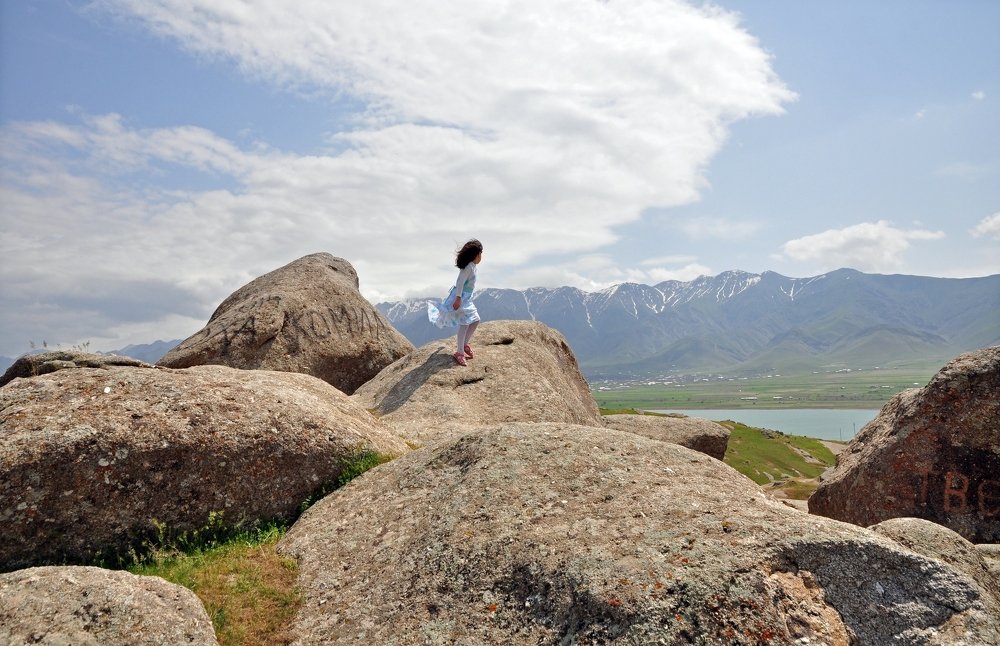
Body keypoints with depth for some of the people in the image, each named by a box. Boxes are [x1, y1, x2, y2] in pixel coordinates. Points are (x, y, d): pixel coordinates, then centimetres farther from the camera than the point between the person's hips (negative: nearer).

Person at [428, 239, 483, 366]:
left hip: (466, 298, 10)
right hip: (460, 298, -10)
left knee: (475, 320, 12)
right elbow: (460, 282, -24)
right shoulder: (469, 267, -18)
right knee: (465, 323, -13)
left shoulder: (473, 266, 13)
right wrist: (458, 298, -28)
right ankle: (460, 352, -10)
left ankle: (465, 344, 24)